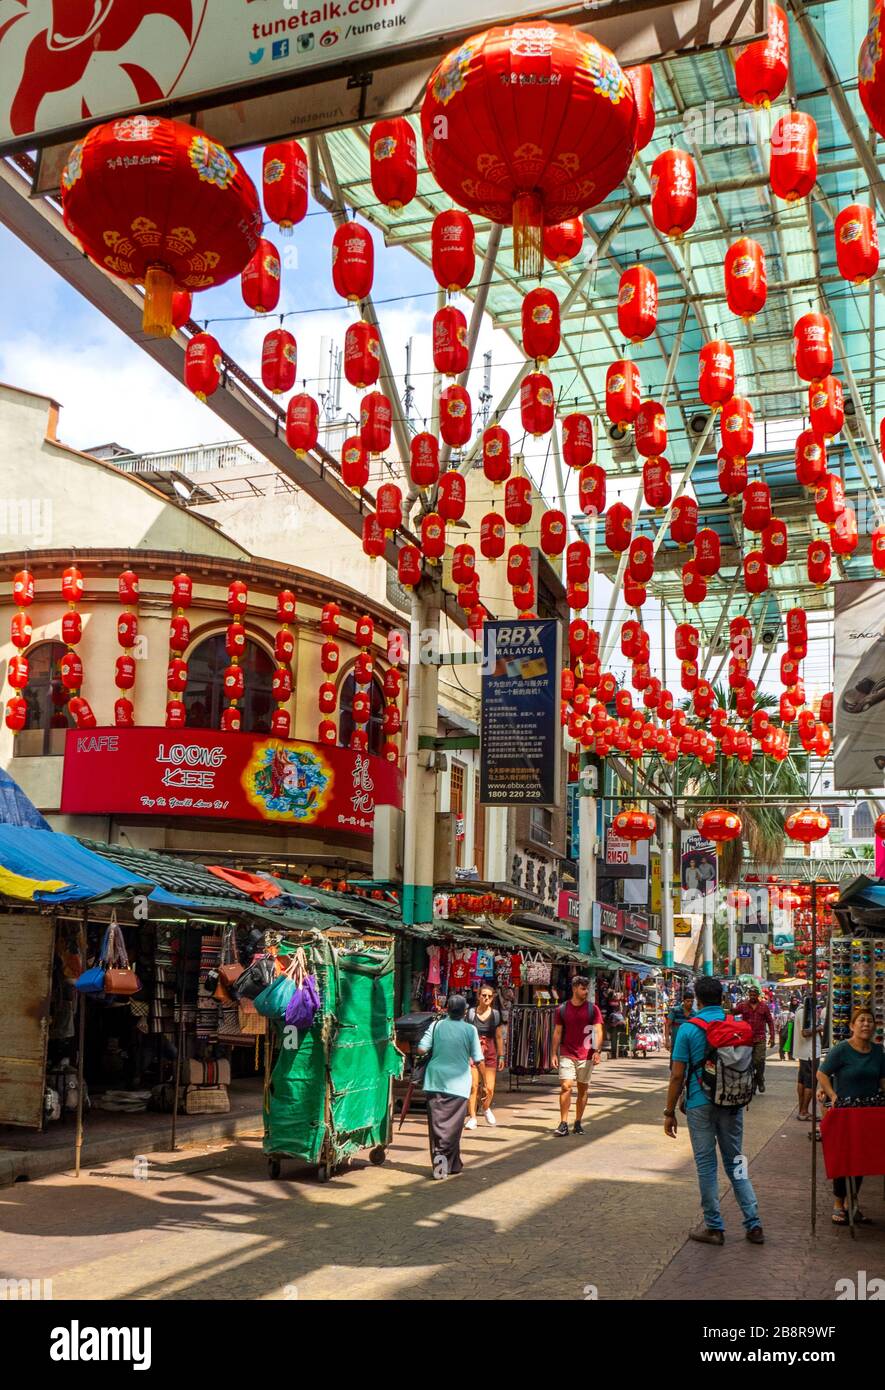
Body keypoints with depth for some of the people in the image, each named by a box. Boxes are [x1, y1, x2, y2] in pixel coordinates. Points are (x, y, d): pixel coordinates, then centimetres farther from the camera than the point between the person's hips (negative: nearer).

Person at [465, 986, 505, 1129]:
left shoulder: (496, 1014, 5)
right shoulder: (471, 1013, 0)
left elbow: (499, 1037, 10)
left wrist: (501, 1056, 11)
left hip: (489, 1053, 1)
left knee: (490, 1089, 0)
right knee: (473, 1086, -10)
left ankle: (486, 1108, 31)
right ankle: (472, 1118, 0)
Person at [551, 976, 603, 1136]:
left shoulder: (592, 1009, 1)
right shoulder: (563, 1009, 2)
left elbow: (598, 1031, -3)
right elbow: (557, 1032, 6)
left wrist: (597, 1051, -16)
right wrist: (554, 1053, 2)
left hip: (585, 1055, 1)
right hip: (567, 1055, -1)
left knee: (583, 1089, 8)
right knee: (565, 1086, -11)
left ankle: (578, 1123, 19)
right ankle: (563, 1124, -9)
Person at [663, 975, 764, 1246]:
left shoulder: (689, 1028, -10)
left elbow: (678, 1075, -10)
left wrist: (670, 1112, -2)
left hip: (700, 1104, -4)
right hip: (733, 1103, 4)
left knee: (706, 1164, 6)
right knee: (735, 1162, 14)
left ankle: (714, 1227, 13)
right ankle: (753, 1224, 11)